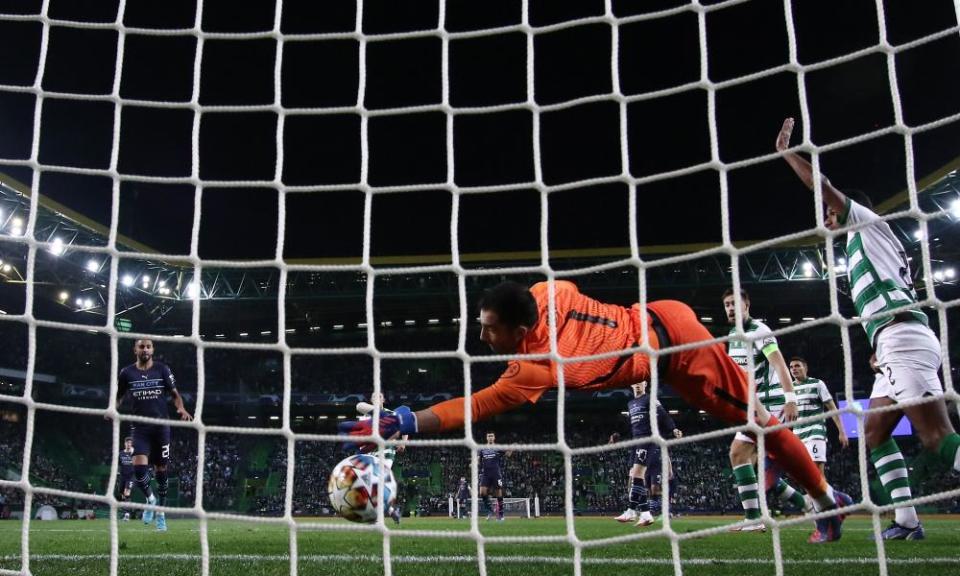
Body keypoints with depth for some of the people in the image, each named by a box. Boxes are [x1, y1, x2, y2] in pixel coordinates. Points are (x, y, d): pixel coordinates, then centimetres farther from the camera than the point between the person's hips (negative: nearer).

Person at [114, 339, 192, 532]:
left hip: (161, 426, 0)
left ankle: (161, 513, 18)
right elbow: (119, 396, 16)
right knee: (139, 466, -17)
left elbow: (175, 394, 4)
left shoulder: (162, 369, 1)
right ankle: (150, 499, 13)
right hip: (140, 427, 0)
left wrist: (181, 409, -16)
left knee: (161, 469, 4)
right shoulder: (127, 373, 4)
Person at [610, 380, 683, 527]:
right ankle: (645, 514, 3)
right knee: (633, 476, 3)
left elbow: (662, 415, -14)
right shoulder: (630, 404, 22)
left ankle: (631, 511, -19)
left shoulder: (650, 400, -1)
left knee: (637, 473, -17)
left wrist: (673, 429, -28)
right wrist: (618, 436, 20)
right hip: (636, 442, 9)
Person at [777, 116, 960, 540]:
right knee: (875, 434, 10)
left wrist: (786, 152, 7)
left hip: (902, 338, -10)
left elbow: (824, 186, -3)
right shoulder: (864, 243, 31)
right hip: (897, 345, 10)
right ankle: (906, 521, 6)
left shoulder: (866, 221, 8)